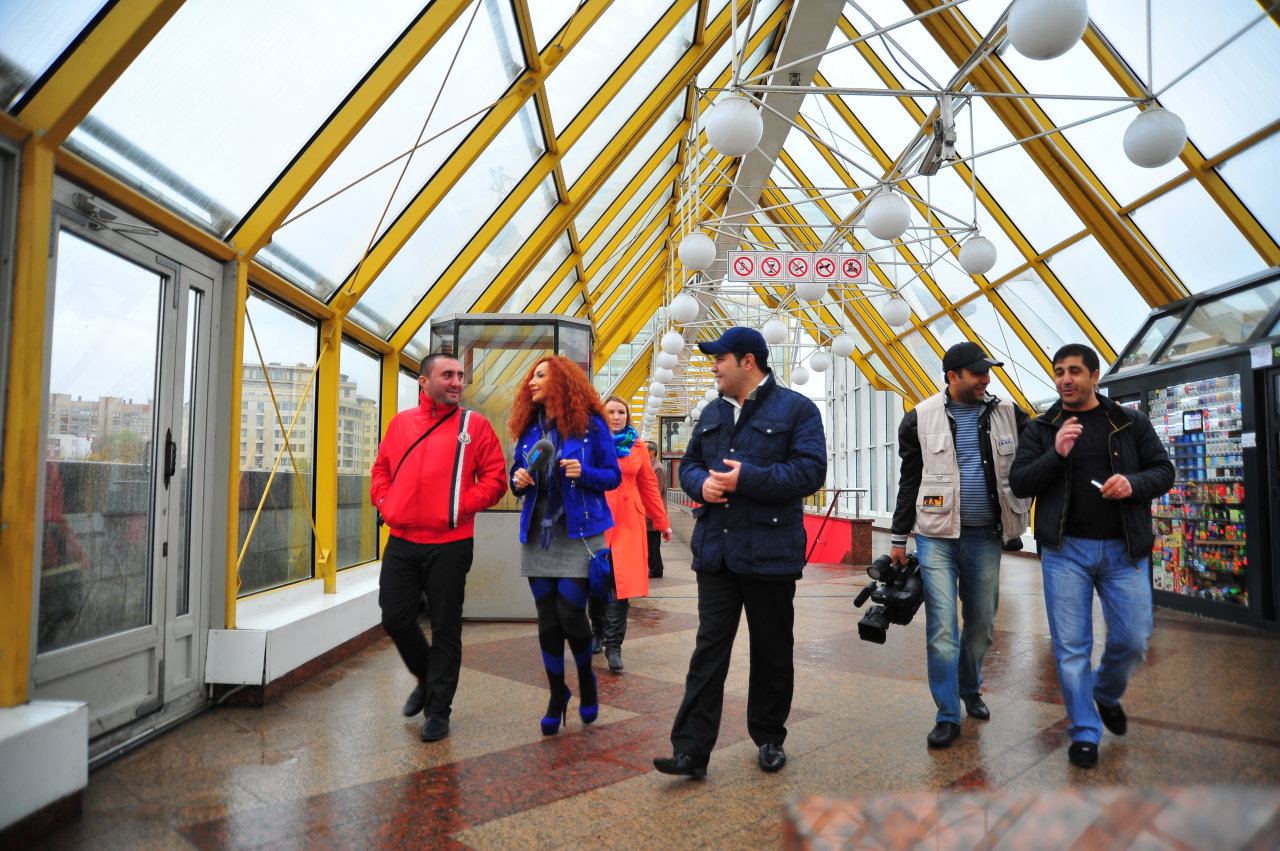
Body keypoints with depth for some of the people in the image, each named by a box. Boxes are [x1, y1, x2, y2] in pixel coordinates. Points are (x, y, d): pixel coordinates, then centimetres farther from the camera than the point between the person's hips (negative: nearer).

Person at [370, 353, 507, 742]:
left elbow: (495, 478, -2)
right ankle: (427, 680, 36)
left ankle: (438, 709, 19)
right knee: (395, 618, 9)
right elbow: (381, 470, 18)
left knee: (445, 628, 4)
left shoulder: (473, 424, 0)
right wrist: (386, 503, 1)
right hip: (401, 542, 4)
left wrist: (463, 505, -13)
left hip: (449, 545, -4)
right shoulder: (400, 422, 10)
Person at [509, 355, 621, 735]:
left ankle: (587, 679, 22)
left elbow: (613, 475, -2)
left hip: (579, 534, -4)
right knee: (547, 620, 6)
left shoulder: (590, 426, -5)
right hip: (538, 536, 4)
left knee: (570, 614, -8)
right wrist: (518, 480, -6)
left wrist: (584, 473, -20)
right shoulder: (528, 430, 9)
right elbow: (516, 476, 17)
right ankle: (557, 696, 22)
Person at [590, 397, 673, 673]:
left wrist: (662, 522, 17)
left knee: (622, 582, -7)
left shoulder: (635, 446, 11)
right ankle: (598, 633, 29)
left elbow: (649, 485, 15)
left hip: (627, 521, 1)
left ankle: (613, 645, -3)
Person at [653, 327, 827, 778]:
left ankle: (769, 738, 30)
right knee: (709, 649, 2)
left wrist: (746, 478, -20)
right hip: (715, 551, 4)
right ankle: (691, 750, 4)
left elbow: (810, 471, -14)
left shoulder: (796, 409, -4)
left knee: (772, 652, 11)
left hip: (770, 553, -4)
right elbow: (689, 464, 19)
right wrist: (701, 483, -5)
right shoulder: (713, 413, 14)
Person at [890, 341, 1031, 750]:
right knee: (942, 626, -5)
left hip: (986, 536, 3)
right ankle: (947, 715, 5)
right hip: (937, 536, -3)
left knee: (982, 622, 14)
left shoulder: (1007, 413, 3)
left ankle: (970, 689, 38)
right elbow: (909, 481, 3)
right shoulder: (921, 418, -2)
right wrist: (898, 538, 5)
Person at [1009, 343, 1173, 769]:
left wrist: (1134, 483, -15)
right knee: (1071, 647, 1)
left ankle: (1107, 695, 37)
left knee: (1133, 641, 6)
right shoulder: (1041, 428, 4)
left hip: (1124, 550, 1)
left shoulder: (1131, 423, 7)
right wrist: (1056, 454, -17)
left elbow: (1164, 472, 7)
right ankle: (1084, 732, 15)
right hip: (1065, 550, -1)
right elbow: (1018, 483, -1)